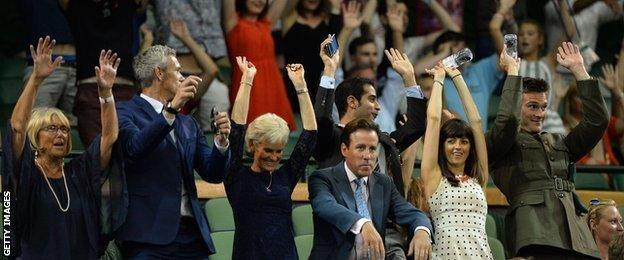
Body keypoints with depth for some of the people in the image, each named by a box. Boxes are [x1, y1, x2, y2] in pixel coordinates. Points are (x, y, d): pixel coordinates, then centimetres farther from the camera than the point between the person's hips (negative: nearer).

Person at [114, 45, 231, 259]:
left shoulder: (188, 124, 22)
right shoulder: (126, 112, 2)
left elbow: (213, 174, 16)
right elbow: (135, 147, -19)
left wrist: (221, 139, -2)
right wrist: (171, 109, -26)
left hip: (192, 234, 6)